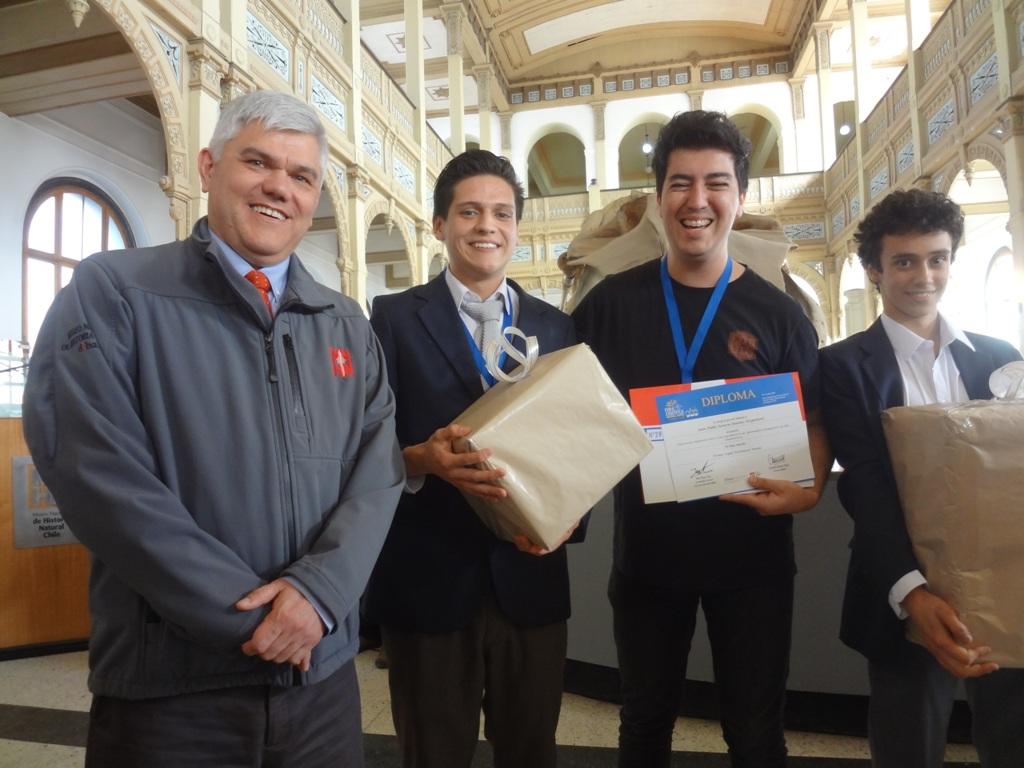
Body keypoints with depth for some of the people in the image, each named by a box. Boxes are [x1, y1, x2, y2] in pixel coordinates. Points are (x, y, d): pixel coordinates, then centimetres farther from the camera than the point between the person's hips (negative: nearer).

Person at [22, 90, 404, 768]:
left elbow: (379, 469, 0)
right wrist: (249, 614, -15)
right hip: (167, 690, -3)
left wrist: (317, 590, -16)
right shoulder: (110, 292, -5)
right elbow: (99, 472, -14)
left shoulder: (346, 325, 7)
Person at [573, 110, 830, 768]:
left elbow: (814, 422, 2)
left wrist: (809, 489, -18)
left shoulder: (778, 314, -3)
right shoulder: (611, 304, -3)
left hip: (752, 556, 0)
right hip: (646, 553, 1)